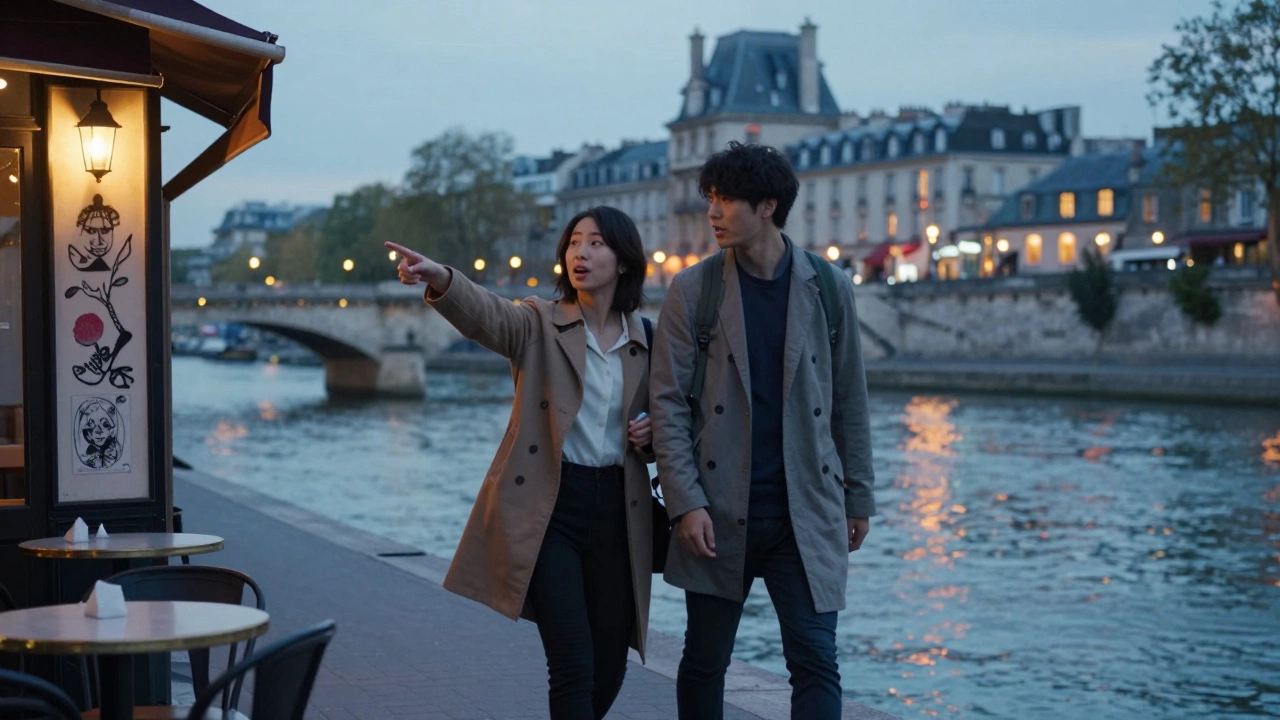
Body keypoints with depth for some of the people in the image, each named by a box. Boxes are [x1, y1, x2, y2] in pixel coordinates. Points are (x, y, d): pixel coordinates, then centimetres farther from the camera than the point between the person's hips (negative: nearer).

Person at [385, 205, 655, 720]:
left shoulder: (646, 340, 9)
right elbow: (485, 315, -22)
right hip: (547, 509, -4)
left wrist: (652, 435, -3)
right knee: (574, 665, -11)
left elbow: (666, 421, 22)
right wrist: (439, 279, -44)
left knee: (609, 667, 10)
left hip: (617, 512, 4)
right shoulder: (539, 324, 0)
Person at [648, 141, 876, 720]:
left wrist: (858, 497, 10)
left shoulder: (828, 289, 4)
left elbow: (849, 403, 10)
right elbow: (668, 404, -2)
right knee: (705, 661, 10)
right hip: (719, 516, 0)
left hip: (806, 515, 0)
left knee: (816, 662, -5)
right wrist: (685, 502, -10)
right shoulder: (692, 291, 1)